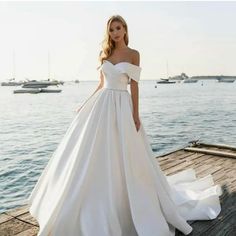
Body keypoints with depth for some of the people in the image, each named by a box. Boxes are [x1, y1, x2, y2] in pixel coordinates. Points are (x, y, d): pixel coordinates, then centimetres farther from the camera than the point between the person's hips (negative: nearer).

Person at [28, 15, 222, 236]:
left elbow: (134, 86, -4)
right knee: (93, 154, 6)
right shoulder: (105, 53, 11)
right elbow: (101, 84, 14)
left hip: (121, 106, -4)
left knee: (122, 157, 0)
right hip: (100, 105, 5)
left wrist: (136, 114, -10)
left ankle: (121, 203, 21)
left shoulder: (133, 54, -1)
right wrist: (85, 105, 11)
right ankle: (94, 205, 24)